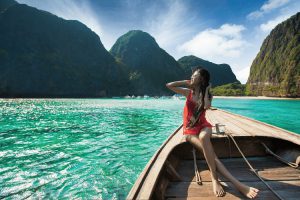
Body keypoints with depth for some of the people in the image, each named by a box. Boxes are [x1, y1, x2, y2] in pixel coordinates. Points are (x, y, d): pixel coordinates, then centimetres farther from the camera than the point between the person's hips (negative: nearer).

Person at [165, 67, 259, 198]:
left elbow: (207, 106, -19)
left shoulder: (208, 95, 6)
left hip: (202, 125, 0)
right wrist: (186, 82, 6)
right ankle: (237, 184, -35)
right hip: (189, 129, 0)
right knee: (210, 152, -28)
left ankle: (214, 179, -40)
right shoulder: (188, 92, 8)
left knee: (203, 137, -40)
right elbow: (168, 85, 5)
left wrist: (206, 90, -7)